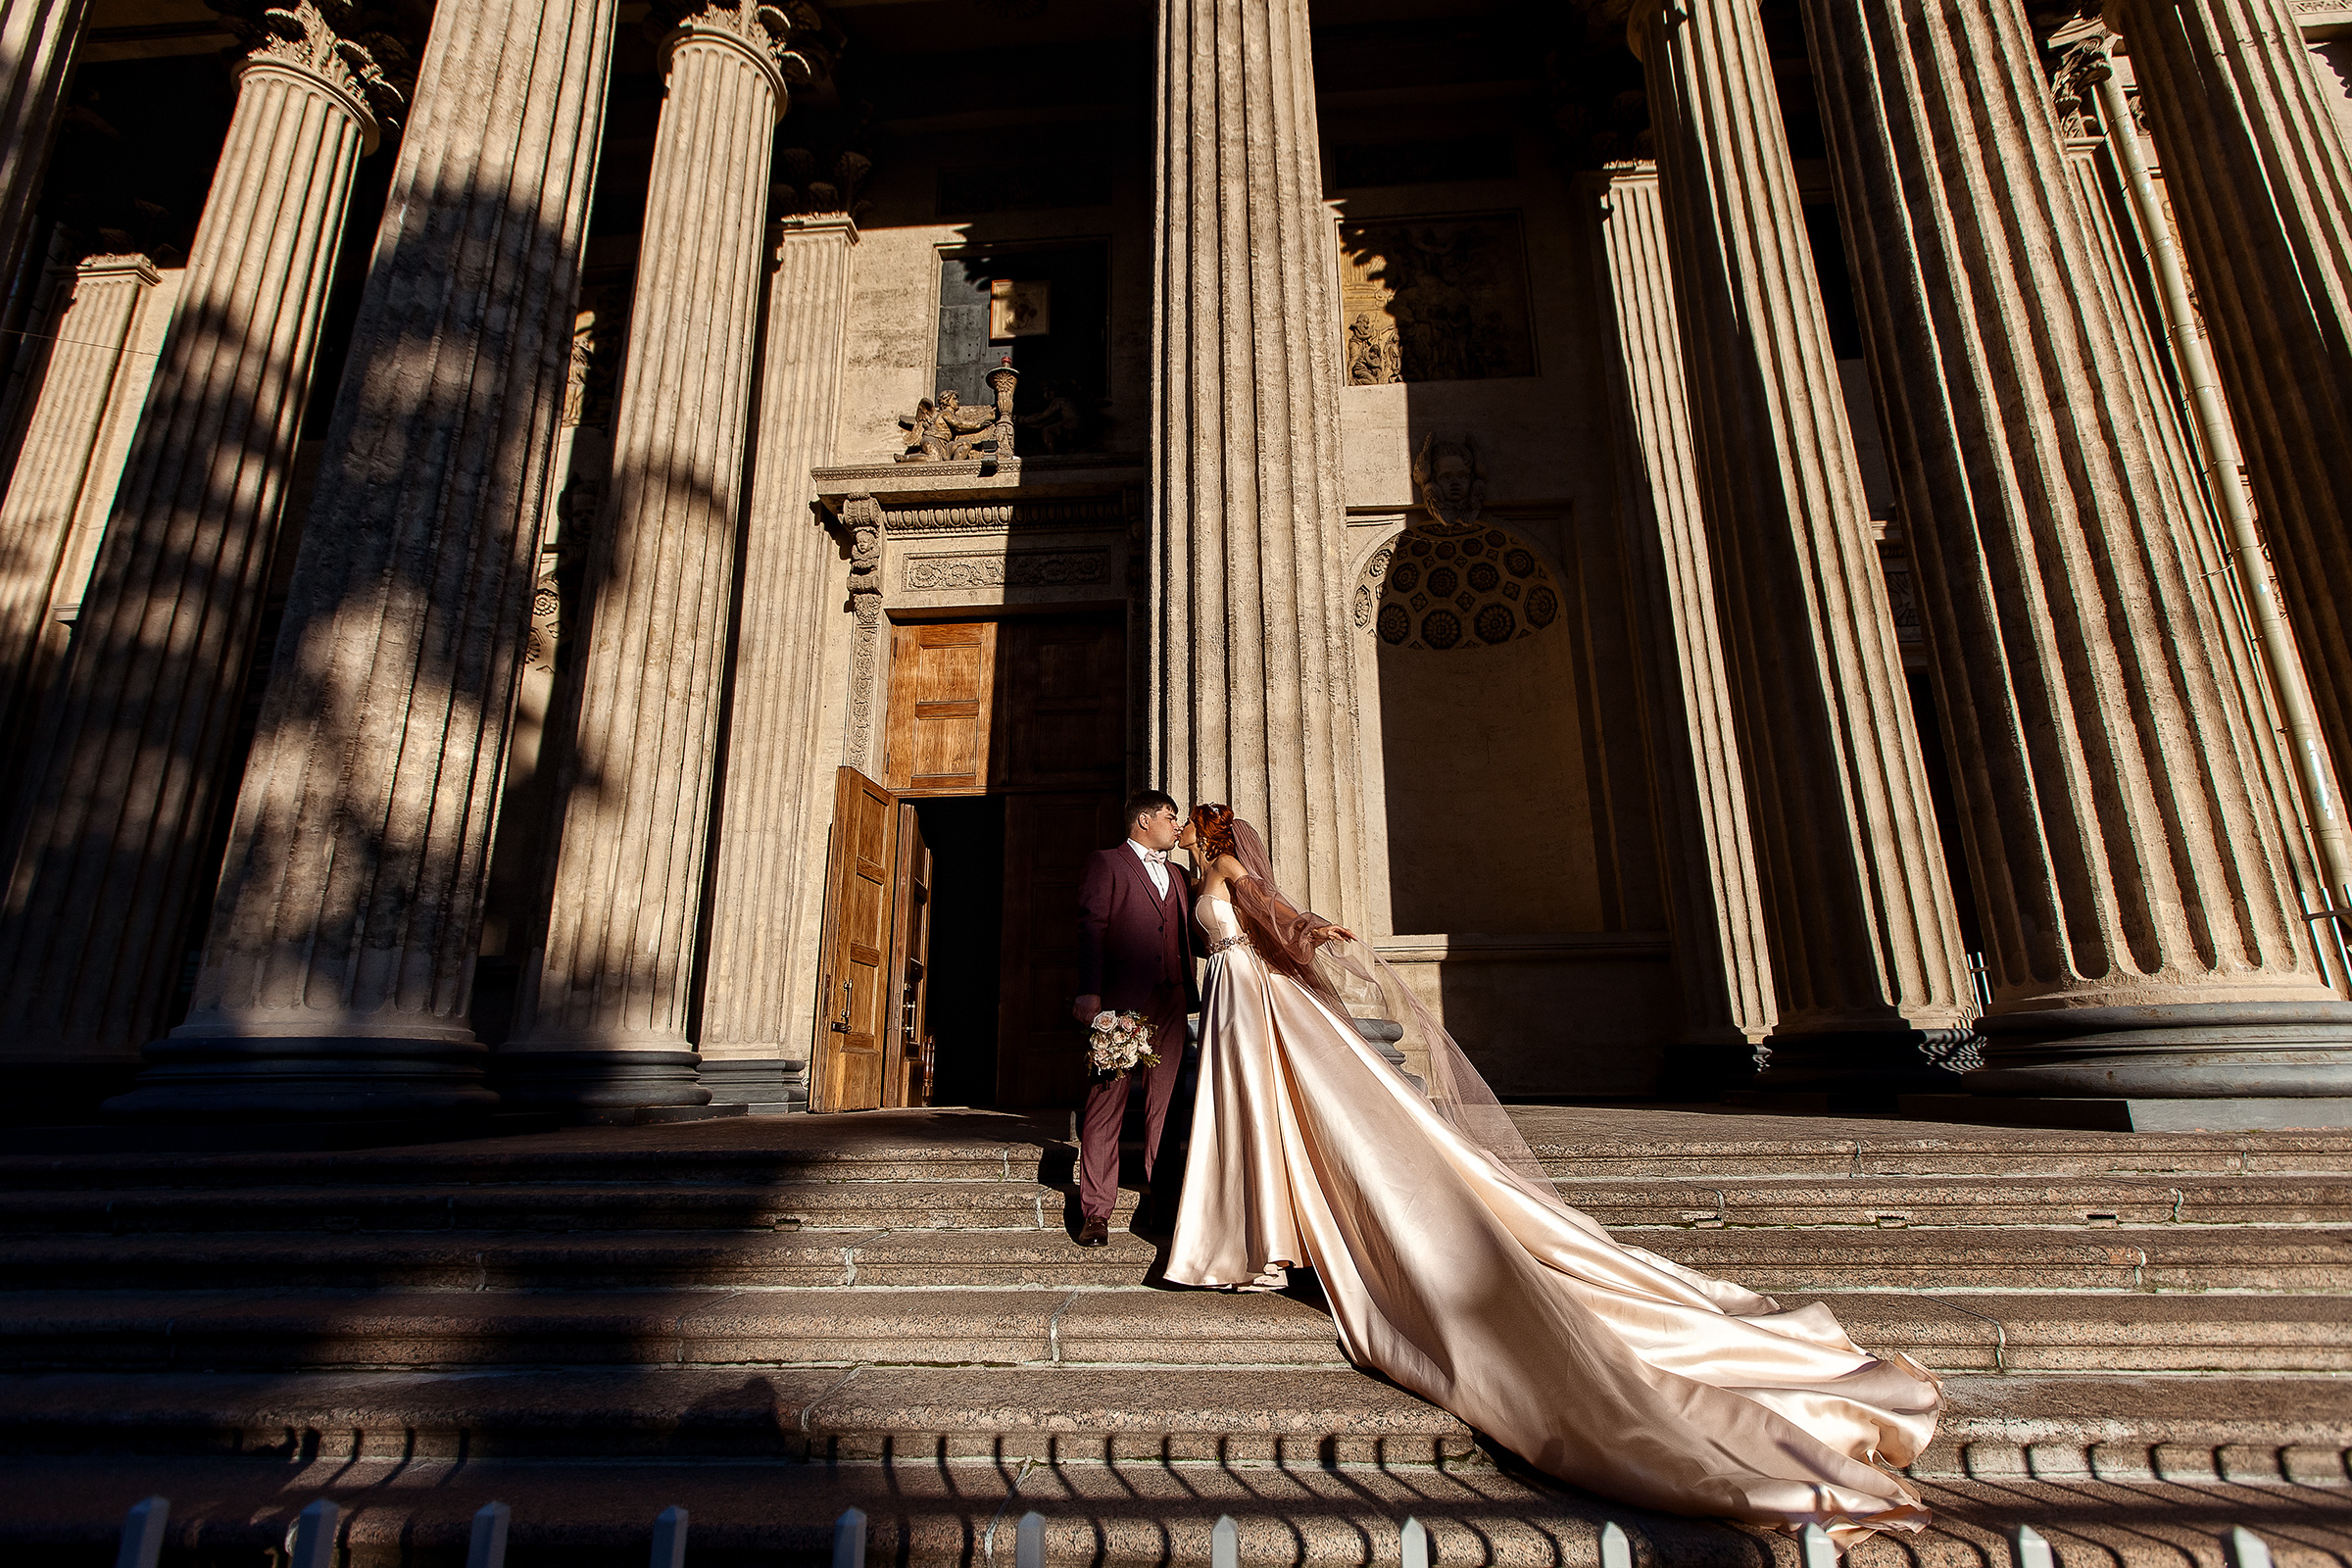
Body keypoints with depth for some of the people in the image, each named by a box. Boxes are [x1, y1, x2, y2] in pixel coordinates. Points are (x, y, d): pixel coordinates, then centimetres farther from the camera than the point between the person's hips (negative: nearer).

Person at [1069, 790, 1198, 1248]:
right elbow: (1091, 928, -5)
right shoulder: (1106, 863, 6)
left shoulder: (1178, 876, 25)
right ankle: (1096, 1211, 1)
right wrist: (1089, 991, -16)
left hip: (1171, 1003, 6)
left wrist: (1192, 995, 8)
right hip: (1121, 1002, -5)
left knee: (1163, 1104, 7)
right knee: (1106, 1103, -4)